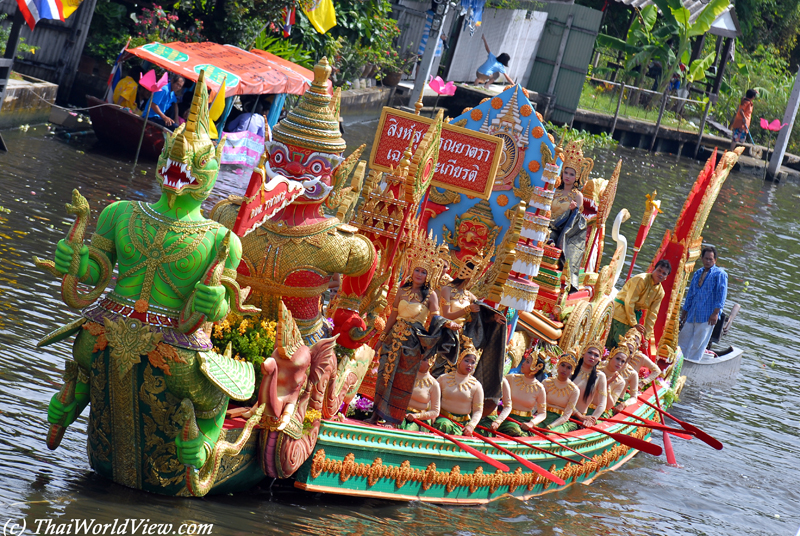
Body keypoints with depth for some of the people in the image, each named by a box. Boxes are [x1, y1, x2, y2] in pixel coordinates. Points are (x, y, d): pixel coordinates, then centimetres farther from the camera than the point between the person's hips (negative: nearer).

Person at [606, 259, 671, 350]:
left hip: (634, 314, 7)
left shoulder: (660, 292, 4)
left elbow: (652, 314, 4)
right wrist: (634, 324, -17)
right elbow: (629, 302, -18)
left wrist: (646, 336, -2)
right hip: (620, 311, -7)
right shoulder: (641, 280, -17)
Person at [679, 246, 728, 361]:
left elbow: (721, 295, -8)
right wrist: (683, 314, 18)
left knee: (698, 345, -5)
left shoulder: (719, 274, 0)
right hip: (692, 316, 6)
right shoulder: (697, 274, 19)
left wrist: (715, 313, -16)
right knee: (682, 342, 2)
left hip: (707, 317, -6)